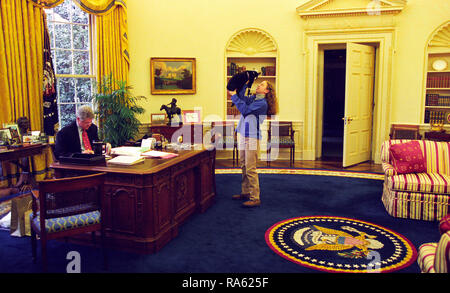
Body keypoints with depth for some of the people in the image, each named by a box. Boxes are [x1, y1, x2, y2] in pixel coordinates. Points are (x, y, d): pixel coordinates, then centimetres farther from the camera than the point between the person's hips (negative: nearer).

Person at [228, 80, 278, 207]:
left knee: (250, 169, -9)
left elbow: (244, 109, -17)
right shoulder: (253, 98, 15)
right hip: (243, 135, 9)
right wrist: (246, 84, 5)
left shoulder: (262, 103, -11)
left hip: (252, 137, -9)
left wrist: (234, 96, -10)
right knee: (243, 166, 14)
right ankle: (245, 192, 25)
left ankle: (255, 198, -3)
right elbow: (242, 97, 7)